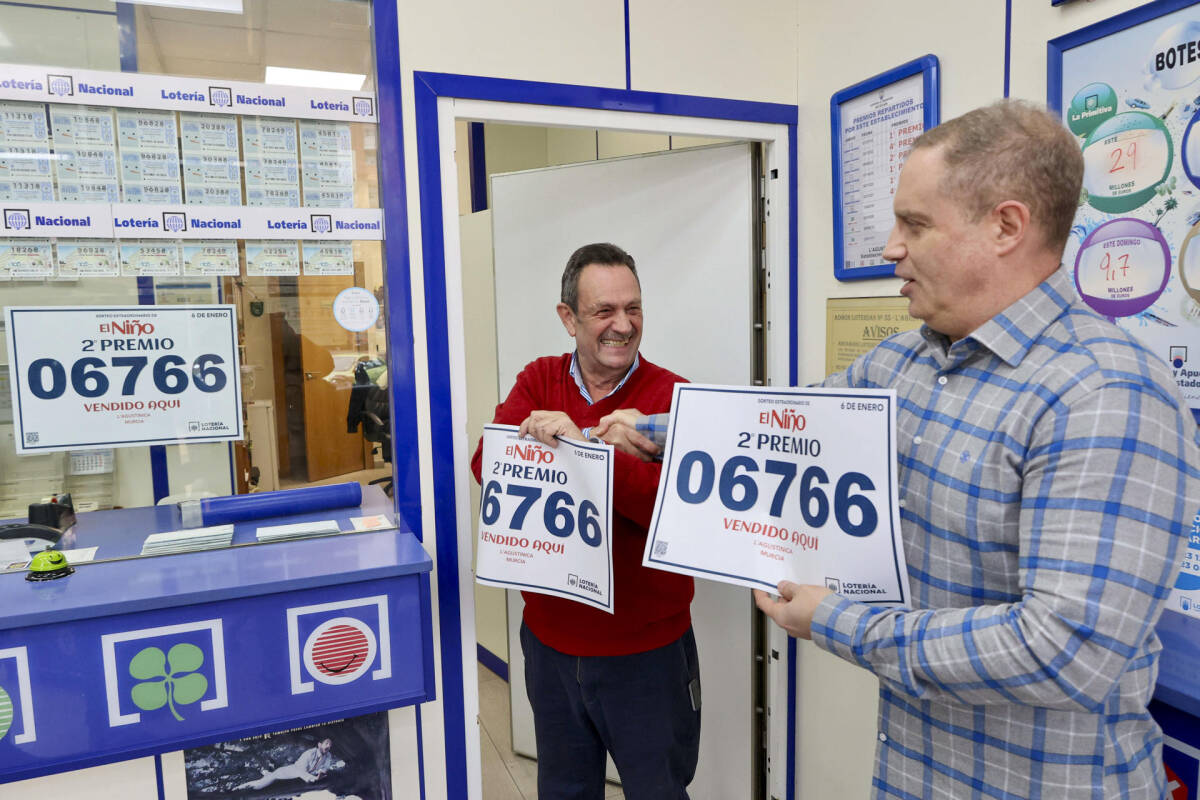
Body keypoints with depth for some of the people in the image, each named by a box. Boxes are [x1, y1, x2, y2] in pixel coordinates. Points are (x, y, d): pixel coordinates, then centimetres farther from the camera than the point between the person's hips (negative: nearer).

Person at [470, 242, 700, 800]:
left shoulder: (670, 395, -14)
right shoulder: (538, 382, 0)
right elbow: (485, 464, -12)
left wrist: (584, 446, -34)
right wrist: (538, 438, -30)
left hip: (646, 653, -3)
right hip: (550, 643, 4)